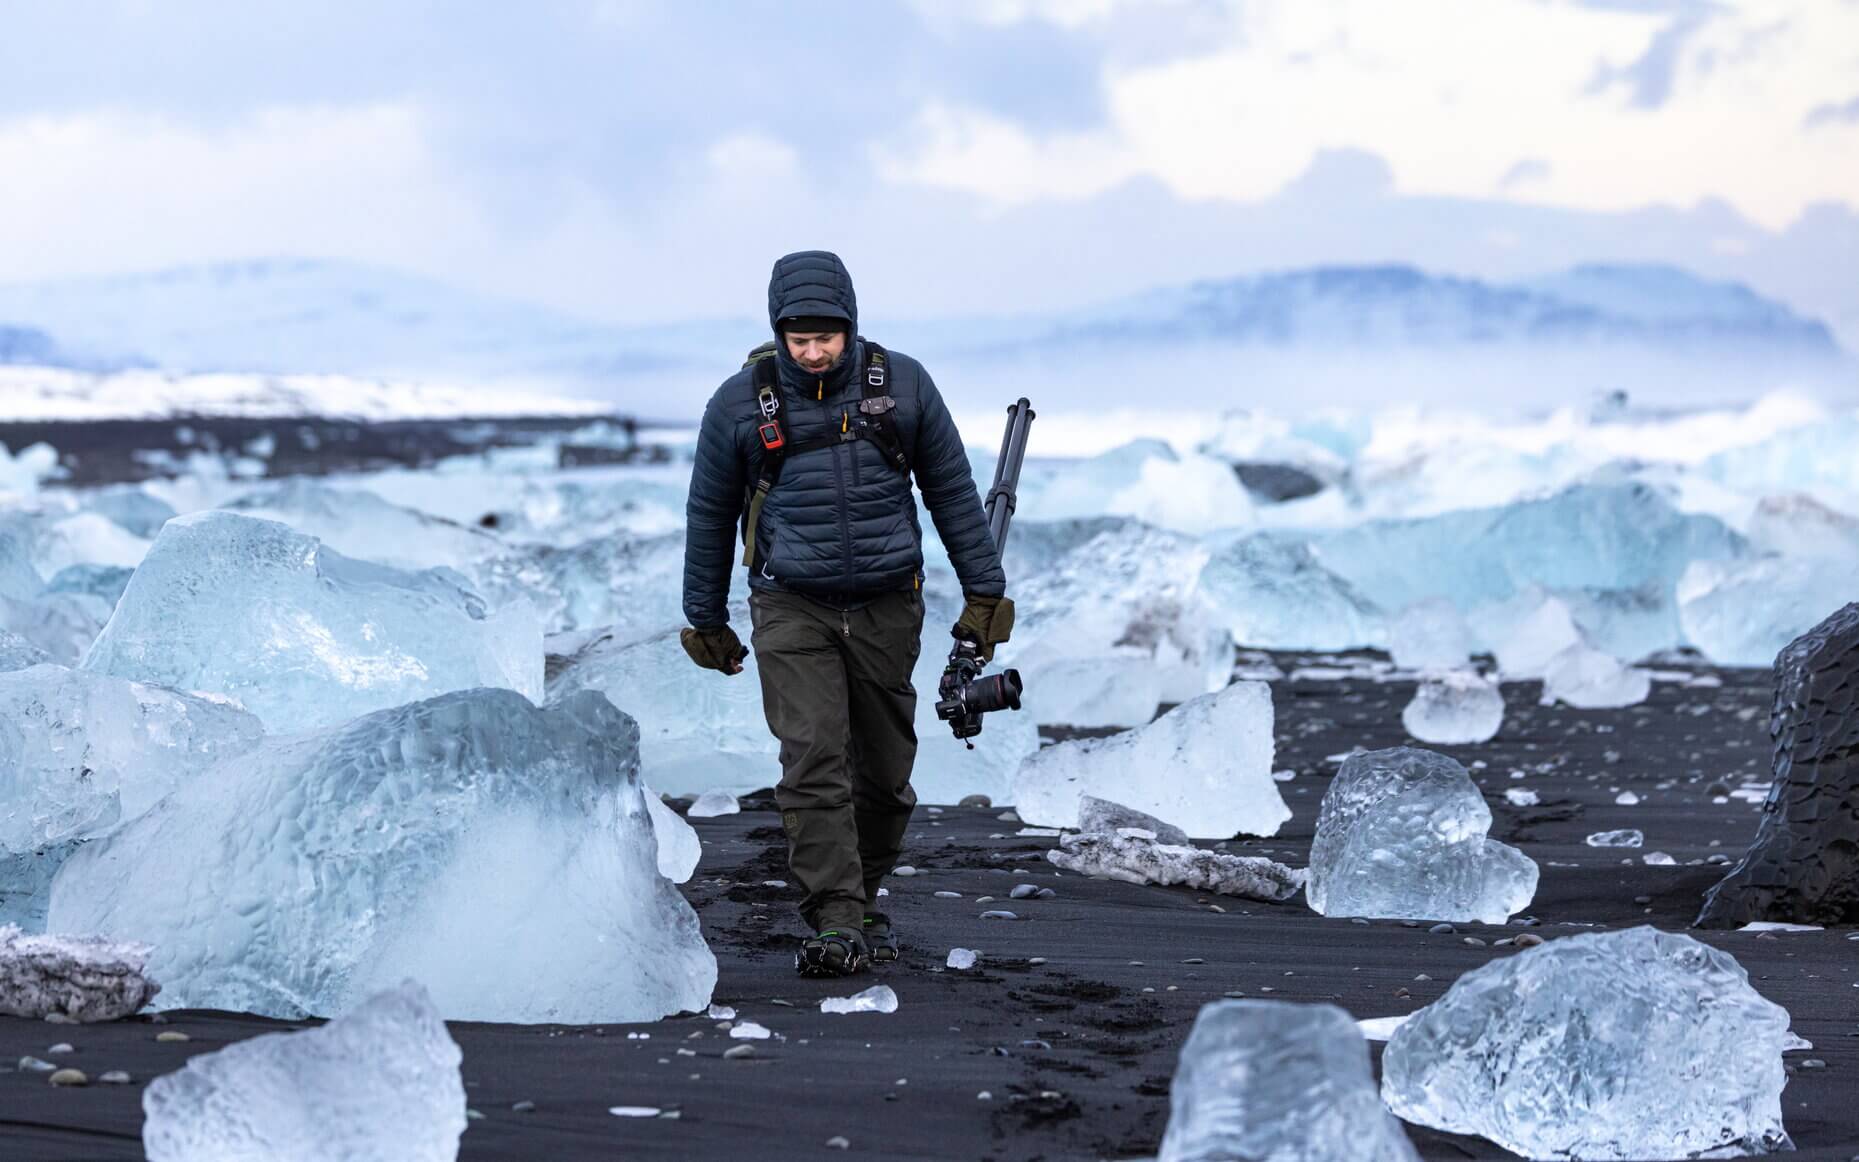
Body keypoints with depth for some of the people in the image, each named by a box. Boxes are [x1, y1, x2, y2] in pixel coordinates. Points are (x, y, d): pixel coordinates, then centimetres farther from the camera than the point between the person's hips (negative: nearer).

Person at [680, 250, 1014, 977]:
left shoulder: (901, 384, -1)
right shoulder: (741, 401, -3)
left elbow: (952, 490, 8)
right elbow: (709, 513, 9)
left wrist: (984, 591, 7)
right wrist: (705, 620, 13)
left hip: (886, 609, 2)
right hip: (793, 610, -2)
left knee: (884, 770, 9)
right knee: (814, 764, -14)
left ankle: (862, 899, 29)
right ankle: (835, 925, -15)